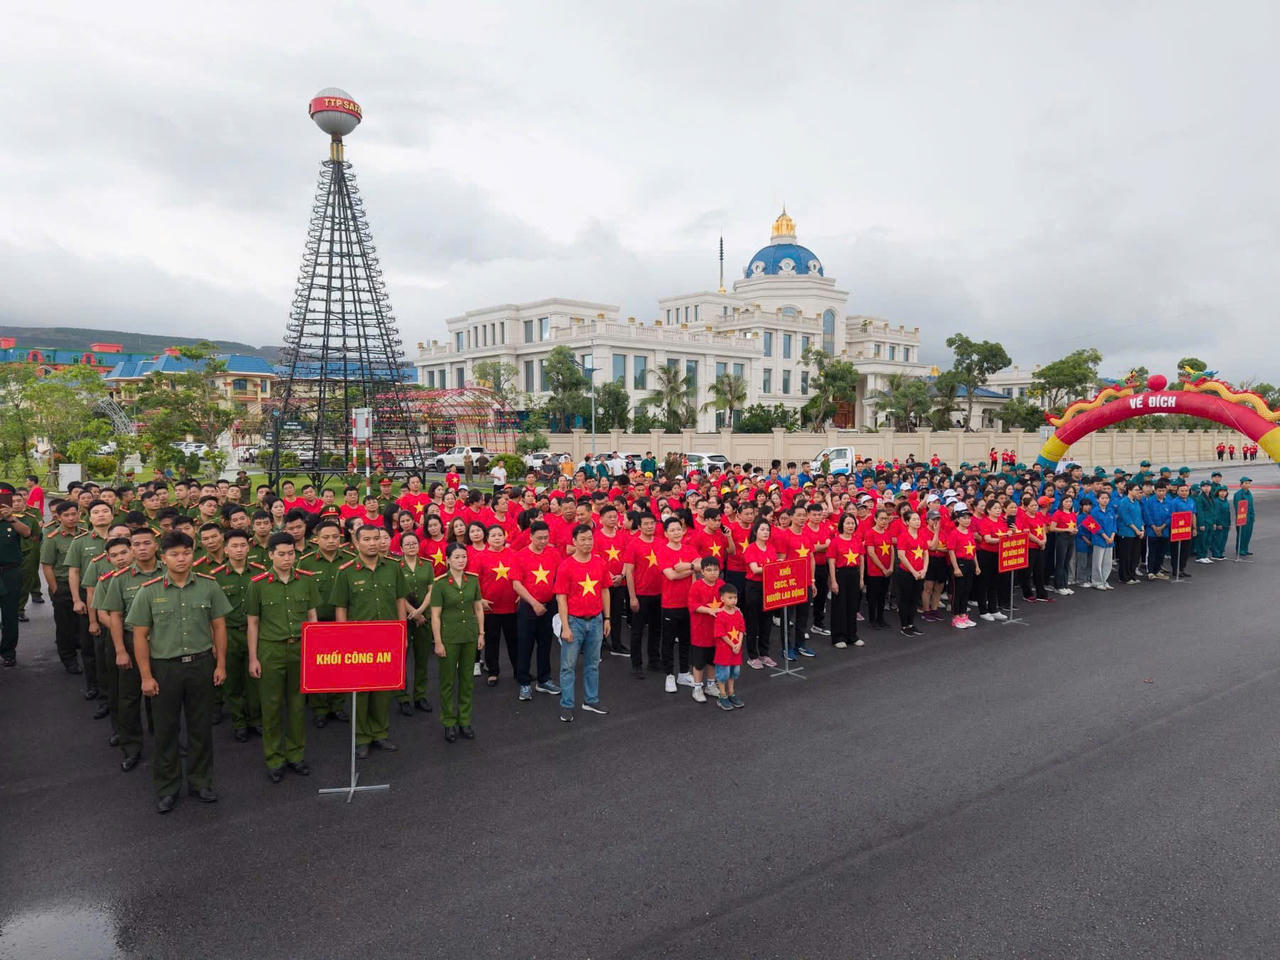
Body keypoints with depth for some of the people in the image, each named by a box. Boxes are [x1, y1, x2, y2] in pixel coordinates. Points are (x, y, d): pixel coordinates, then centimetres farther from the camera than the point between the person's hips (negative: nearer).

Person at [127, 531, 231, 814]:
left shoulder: (209, 586, -3)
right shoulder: (149, 591, -6)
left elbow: (219, 626, 4)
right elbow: (140, 635, -3)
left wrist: (221, 664, 2)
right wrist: (146, 676, -6)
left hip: (201, 664, 1)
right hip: (164, 667, -1)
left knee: (201, 727, 11)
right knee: (166, 729, 10)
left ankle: (200, 781, 28)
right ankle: (166, 788, 26)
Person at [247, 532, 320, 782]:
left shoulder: (307, 580, 2)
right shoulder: (258, 583, -4)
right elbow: (252, 623, 1)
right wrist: (253, 658, -1)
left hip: (300, 648, 2)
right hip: (270, 650, -2)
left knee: (298, 703, 10)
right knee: (272, 705, 5)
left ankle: (296, 754, 24)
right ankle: (274, 759, 18)